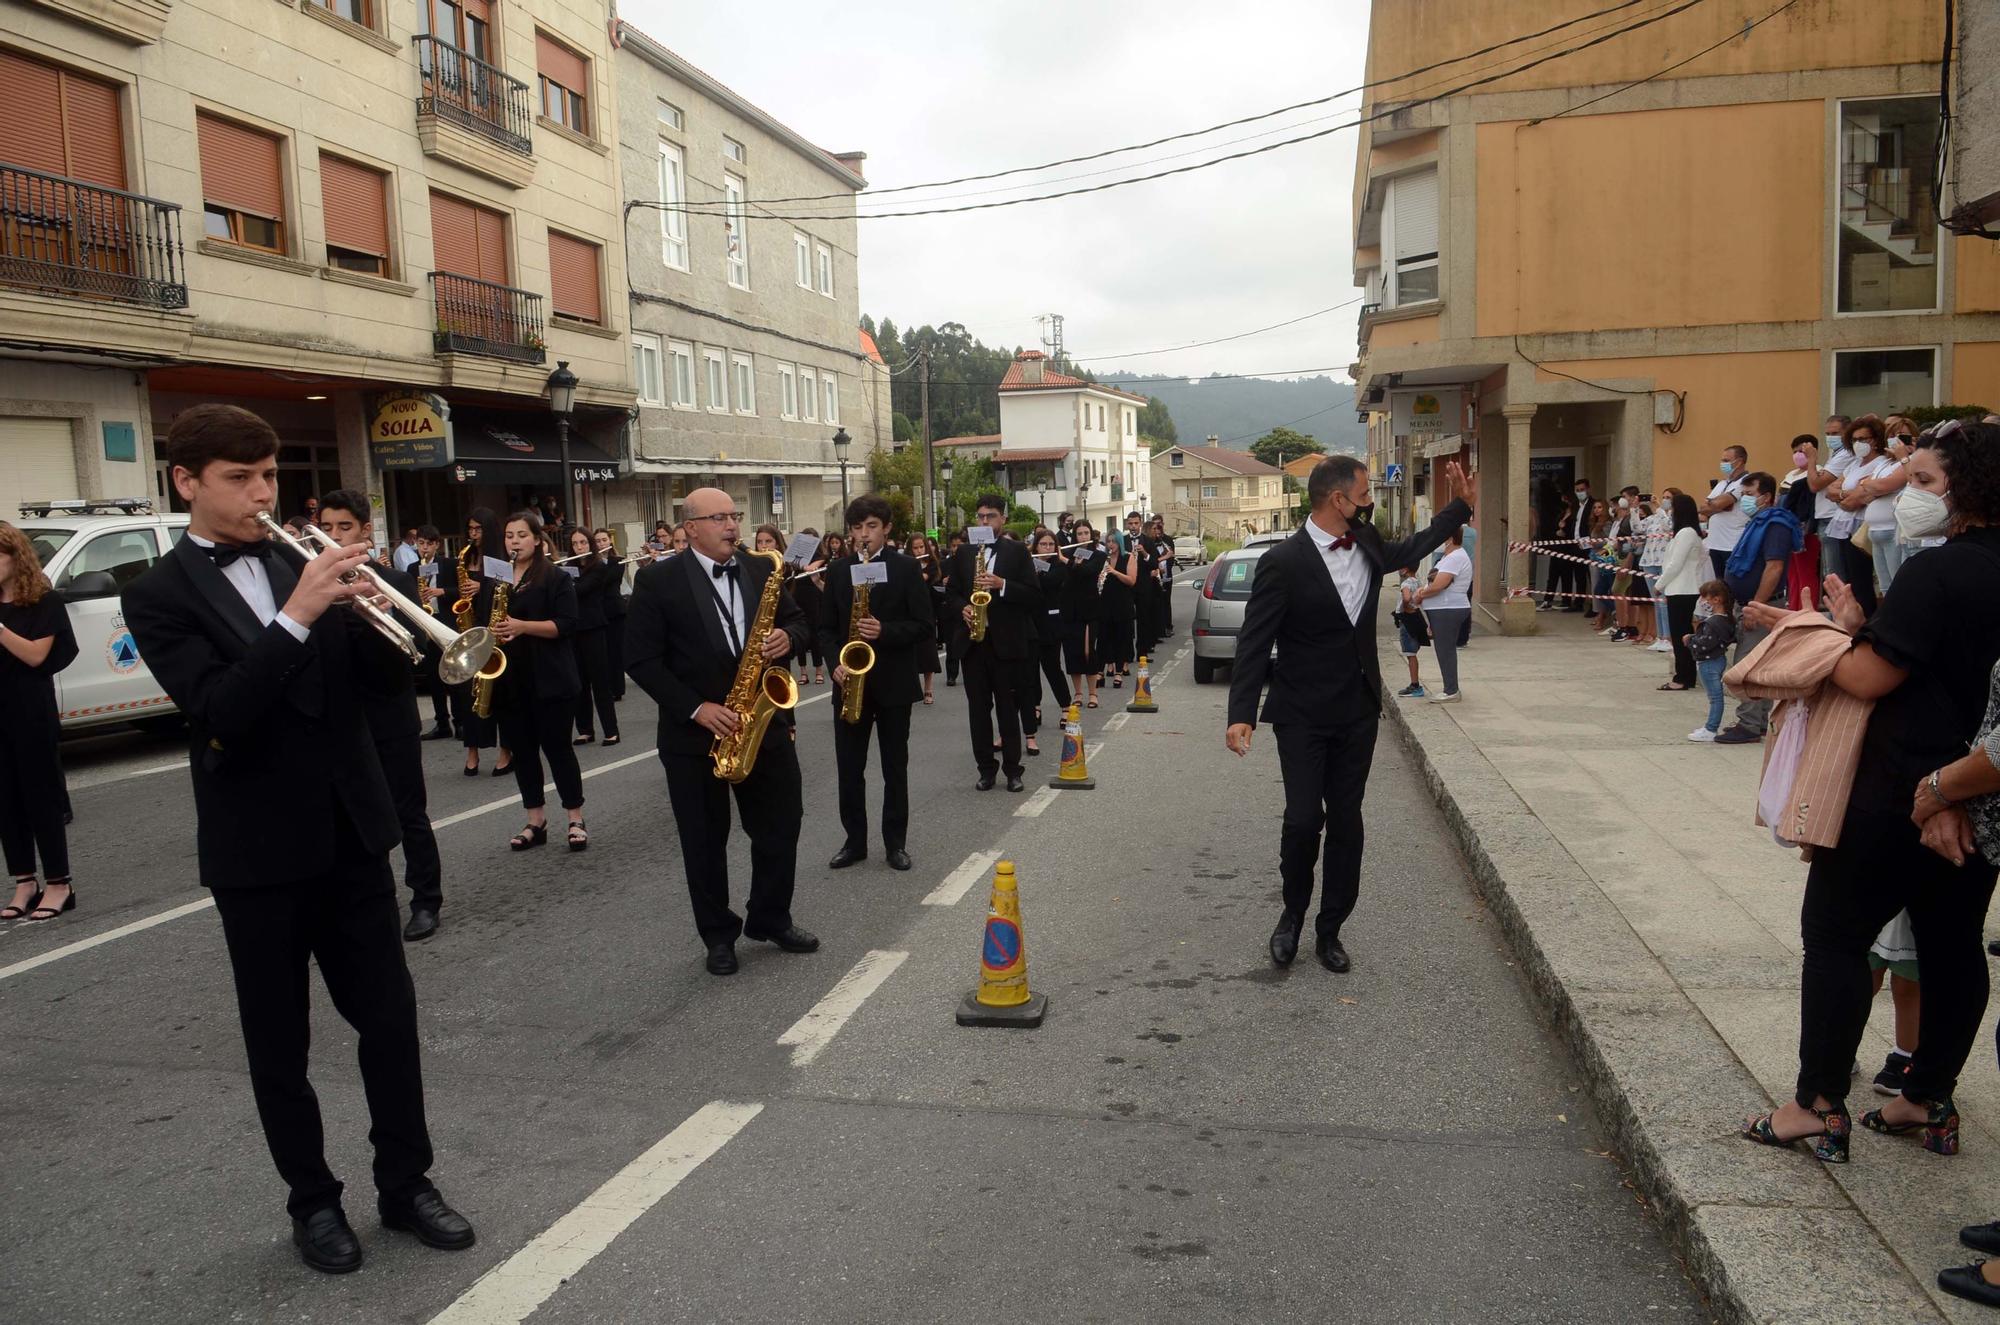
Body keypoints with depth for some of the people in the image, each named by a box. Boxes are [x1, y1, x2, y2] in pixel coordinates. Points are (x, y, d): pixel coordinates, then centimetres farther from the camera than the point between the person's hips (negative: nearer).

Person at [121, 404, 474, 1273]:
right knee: (279, 1041, 10)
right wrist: (297, 616, -30)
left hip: (350, 832, 4)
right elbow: (218, 711, -20)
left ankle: (405, 1181, 23)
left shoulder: (302, 565, 8)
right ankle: (312, 1200, 25)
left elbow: (381, 668, 3)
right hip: (258, 849, -4)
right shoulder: (159, 596, -6)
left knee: (390, 1015, 8)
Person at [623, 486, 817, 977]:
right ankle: (719, 934, 24)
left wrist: (788, 637, -11)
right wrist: (696, 708, -17)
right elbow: (641, 659, -9)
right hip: (694, 734, -3)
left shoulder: (761, 570, 5)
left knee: (781, 829, 10)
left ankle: (771, 920, 29)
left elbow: (796, 619, 14)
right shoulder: (658, 581, -7)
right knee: (705, 840, 8)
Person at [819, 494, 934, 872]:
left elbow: (925, 627, -5)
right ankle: (854, 840, 18)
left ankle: (895, 842, 17)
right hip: (849, 681, 2)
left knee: (895, 767, 7)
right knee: (848, 768, 6)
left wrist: (885, 631, -21)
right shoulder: (837, 570, 6)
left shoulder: (906, 568, -2)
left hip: (892, 682, -2)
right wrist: (835, 662, -10)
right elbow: (826, 627, 8)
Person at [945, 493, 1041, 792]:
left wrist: (1002, 585, -18)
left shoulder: (1018, 552, 2)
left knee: (1008, 707, 2)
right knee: (978, 708, 6)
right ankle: (986, 768, 14)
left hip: (1006, 641, -3)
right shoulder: (964, 553, 11)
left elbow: (1034, 596, -5)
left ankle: (1012, 769, 10)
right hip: (972, 640, 3)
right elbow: (951, 594, 12)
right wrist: (962, 609, -9)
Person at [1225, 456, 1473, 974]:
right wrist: (1241, 714, -23)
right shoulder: (1283, 562, -16)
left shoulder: (1367, 544, 2)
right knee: (1304, 819, -9)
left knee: (1346, 821, 9)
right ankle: (1293, 912, 18)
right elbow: (1254, 642, -16)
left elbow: (1412, 548, 26)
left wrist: (1460, 503, 26)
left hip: (1358, 712, 6)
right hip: (1303, 716, -5)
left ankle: (1330, 930, 21)